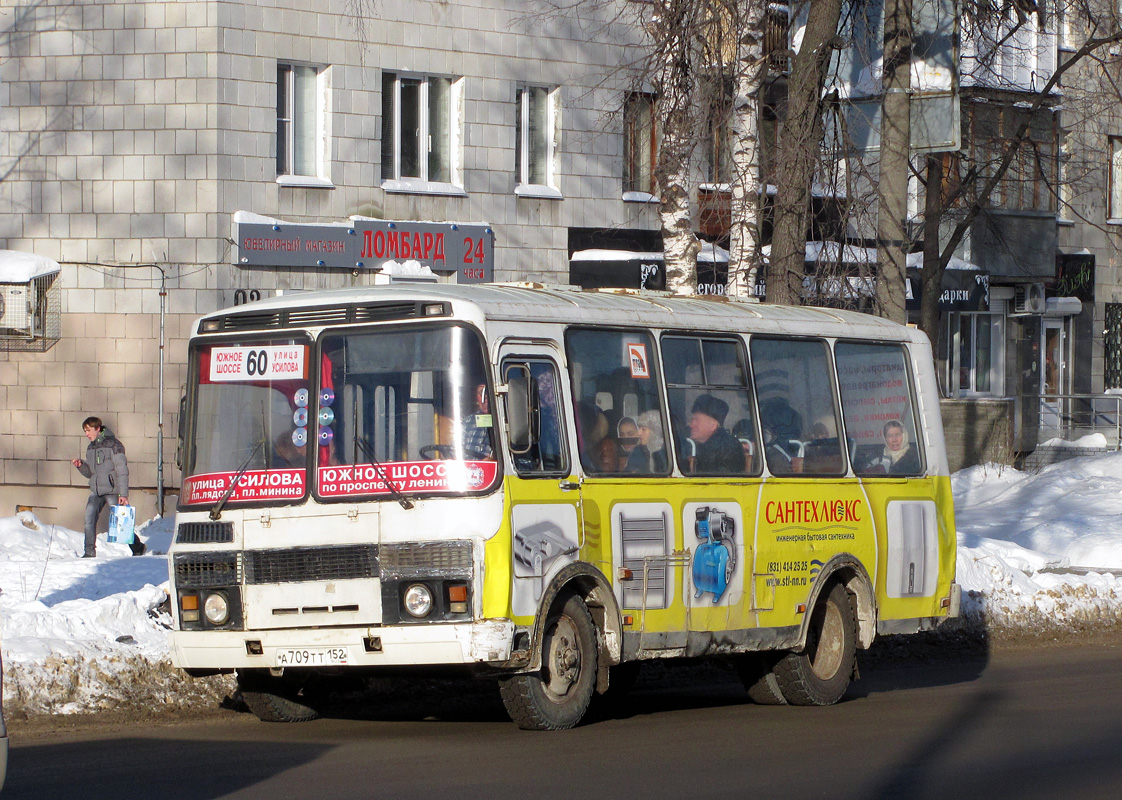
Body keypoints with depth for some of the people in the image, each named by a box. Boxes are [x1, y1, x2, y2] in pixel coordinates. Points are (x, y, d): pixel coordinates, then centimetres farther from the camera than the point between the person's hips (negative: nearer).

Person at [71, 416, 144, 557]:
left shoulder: (113, 444, -9)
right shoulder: (91, 447, 13)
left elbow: (122, 470, -12)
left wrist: (123, 494, -16)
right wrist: (81, 465, -1)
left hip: (112, 490, -6)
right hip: (96, 491, 6)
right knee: (89, 518, -9)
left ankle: (138, 548, 18)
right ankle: (89, 551, -3)